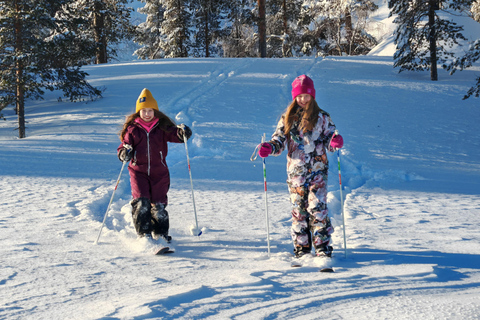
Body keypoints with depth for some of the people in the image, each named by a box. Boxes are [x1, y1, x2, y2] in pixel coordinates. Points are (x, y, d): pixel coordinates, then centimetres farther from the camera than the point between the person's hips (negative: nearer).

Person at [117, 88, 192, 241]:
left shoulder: (162, 127, 2)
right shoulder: (132, 128, 3)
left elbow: (174, 134, -8)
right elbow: (125, 144, 6)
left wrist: (182, 133, -31)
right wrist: (124, 153, -17)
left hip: (159, 172, 1)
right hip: (138, 171, 0)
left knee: (158, 205, 4)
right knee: (141, 203, -14)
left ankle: (161, 233, 21)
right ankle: (144, 233, -4)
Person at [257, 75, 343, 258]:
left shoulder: (322, 118, 3)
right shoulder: (287, 118, 8)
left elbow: (329, 141, 3)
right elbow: (279, 141, 7)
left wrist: (335, 142, -20)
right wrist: (269, 148, -14)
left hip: (317, 171, -2)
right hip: (295, 172, 3)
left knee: (317, 208, -11)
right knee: (298, 209, 7)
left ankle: (323, 247, -7)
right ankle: (301, 247, 17)